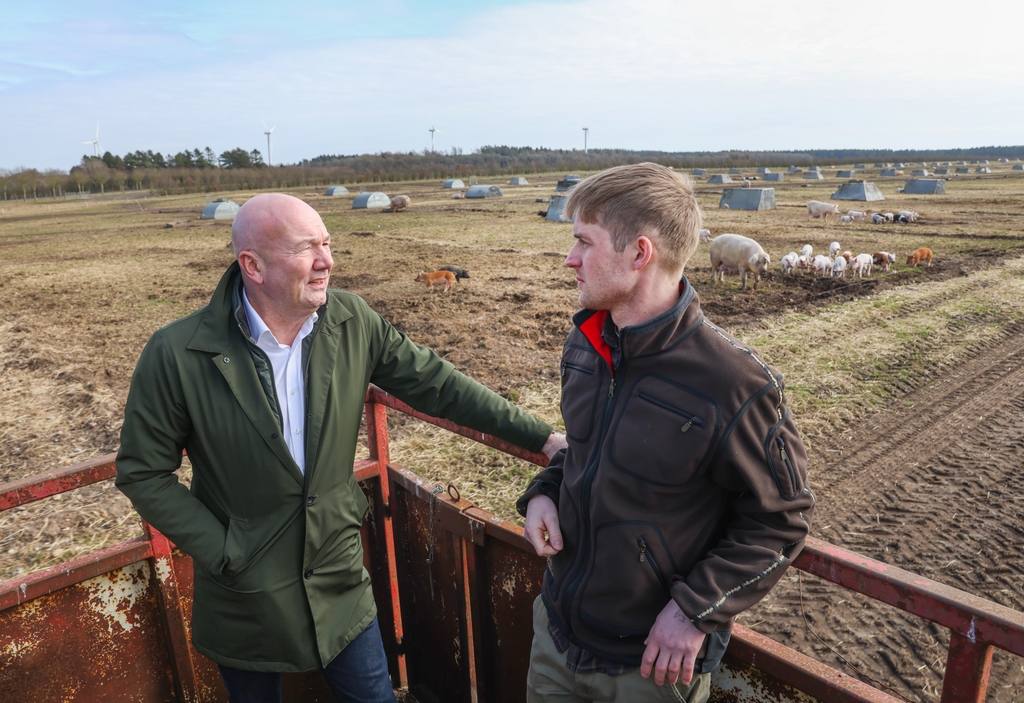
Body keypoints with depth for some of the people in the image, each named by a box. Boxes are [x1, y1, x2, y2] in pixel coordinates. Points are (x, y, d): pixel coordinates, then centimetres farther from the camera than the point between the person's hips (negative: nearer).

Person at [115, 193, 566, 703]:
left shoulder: (352, 322, -12)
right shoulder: (177, 354, -19)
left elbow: (434, 383, -6)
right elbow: (143, 473, -9)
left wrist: (541, 438, -6)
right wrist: (224, 553, -13)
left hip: (340, 580, 2)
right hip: (245, 598, -1)